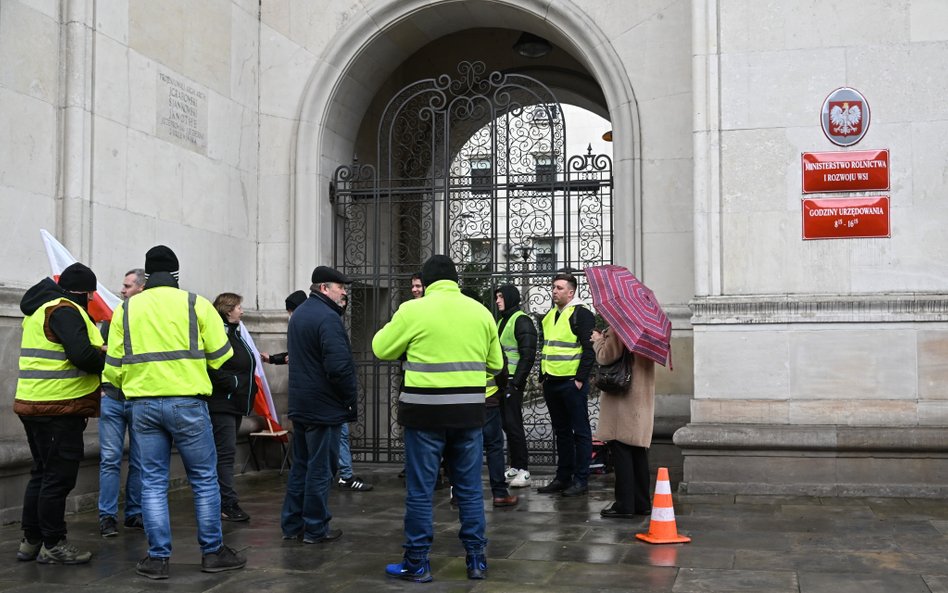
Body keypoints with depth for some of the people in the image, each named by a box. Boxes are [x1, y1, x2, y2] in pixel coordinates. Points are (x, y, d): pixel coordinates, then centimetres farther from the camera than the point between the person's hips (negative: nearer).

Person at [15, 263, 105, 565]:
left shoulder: (40, 309, 19)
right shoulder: (64, 310, -14)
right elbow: (82, 354, -24)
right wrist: (108, 361, -5)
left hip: (33, 404, 10)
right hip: (58, 408, -10)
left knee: (42, 473, 17)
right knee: (59, 476, -2)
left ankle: (31, 541, 23)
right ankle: (53, 545, 4)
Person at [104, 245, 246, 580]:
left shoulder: (125, 310, 6)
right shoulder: (196, 304, -3)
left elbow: (114, 367, 4)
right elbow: (221, 357, -2)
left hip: (143, 405, 3)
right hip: (187, 403, -3)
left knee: (153, 483, 9)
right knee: (204, 479, 8)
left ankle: (158, 558, 10)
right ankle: (212, 552, 15)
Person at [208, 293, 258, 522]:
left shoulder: (234, 332, 18)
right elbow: (211, 368, -25)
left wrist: (247, 387, 16)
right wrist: (233, 383, -19)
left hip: (235, 404, 10)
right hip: (221, 404, -10)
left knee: (226, 452, 13)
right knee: (225, 452, -8)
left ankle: (224, 501, 19)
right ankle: (228, 504, -6)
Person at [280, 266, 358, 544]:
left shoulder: (298, 314, 15)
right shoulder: (328, 318, -18)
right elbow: (339, 365, -25)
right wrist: (351, 399, -13)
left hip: (300, 404, 10)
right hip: (324, 406, -9)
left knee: (300, 466, 16)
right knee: (320, 469, 0)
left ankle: (291, 524, 21)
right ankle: (315, 529, 7)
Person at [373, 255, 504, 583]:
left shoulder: (413, 310, -7)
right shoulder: (481, 312, 6)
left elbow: (382, 349, 4)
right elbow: (495, 364, 13)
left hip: (426, 411, -3)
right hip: (469, 411, 4)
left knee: (420, 490, 5)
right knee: (470, 489, 12)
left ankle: (417, 563, 12)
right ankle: (476, 559, 18)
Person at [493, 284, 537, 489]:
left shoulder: (522, 321, -10)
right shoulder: (502, 321, 17)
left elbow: (528, 356, -16)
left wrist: (515, 383, -20)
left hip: (513, 382, -9)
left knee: (513, 424, -9)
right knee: (506, 424, 10)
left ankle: (523, 470, -4)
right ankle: (514, 467, 17)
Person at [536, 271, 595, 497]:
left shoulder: (581, 314, -8)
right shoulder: (550, 316, 17)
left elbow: (589, 349, -13)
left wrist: (580, 379, -17)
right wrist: (543, 376, 17)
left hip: (571, 383, -8)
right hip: (551, 383, 8)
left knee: (580, 432, 0)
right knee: (561, 432, 14)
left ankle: (581, 480, 4)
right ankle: (563, 477, 21)